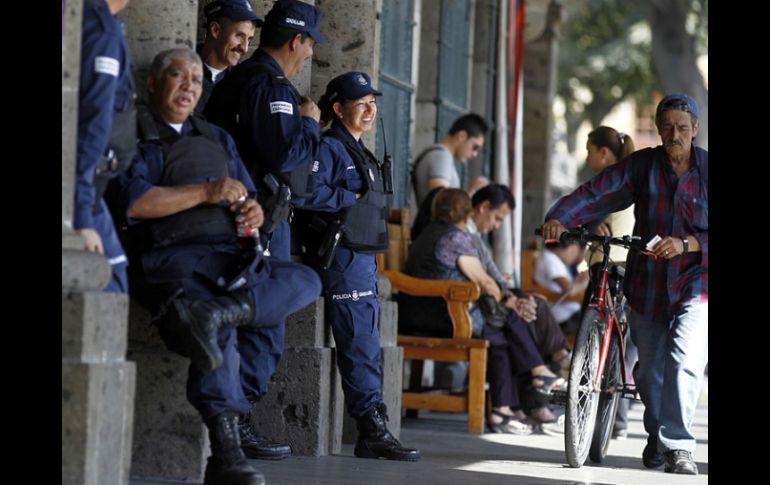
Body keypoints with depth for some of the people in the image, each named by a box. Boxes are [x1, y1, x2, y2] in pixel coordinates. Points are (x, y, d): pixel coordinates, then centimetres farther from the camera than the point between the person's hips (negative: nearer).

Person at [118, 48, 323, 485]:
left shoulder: (217, 139, 29)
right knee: (221, 333, -34)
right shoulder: (138, 136, 7)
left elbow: (248, 195, 28)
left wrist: (254, 210, 1)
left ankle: (214, 312, -30)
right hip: (177, 254, -7)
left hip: (234, 255, 7)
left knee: (306, 281, -17)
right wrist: (207, 192, -9)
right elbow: (133, 202, -9)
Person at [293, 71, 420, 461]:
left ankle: (372, 431, 13)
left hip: (363, 258, 10)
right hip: (343, 257, -10)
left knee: (366, 346, 10)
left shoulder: (359, 153, 22)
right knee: (360, 346, -11)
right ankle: (372, 429, -12)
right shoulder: (328, 148, -8)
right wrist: (352, 198, -12)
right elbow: (311, 193, -22)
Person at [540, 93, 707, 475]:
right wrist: (559, 217, -26)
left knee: (684, 359, -21)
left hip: (695, 280, -3)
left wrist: (686, 244, -26)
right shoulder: (642, 165, -1)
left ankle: (678, 447, -15)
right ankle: (656, 433, 36)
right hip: (647, 282, 3)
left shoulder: (706, 170, -6)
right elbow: (597, 192, -11)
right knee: (649, 368, 12)